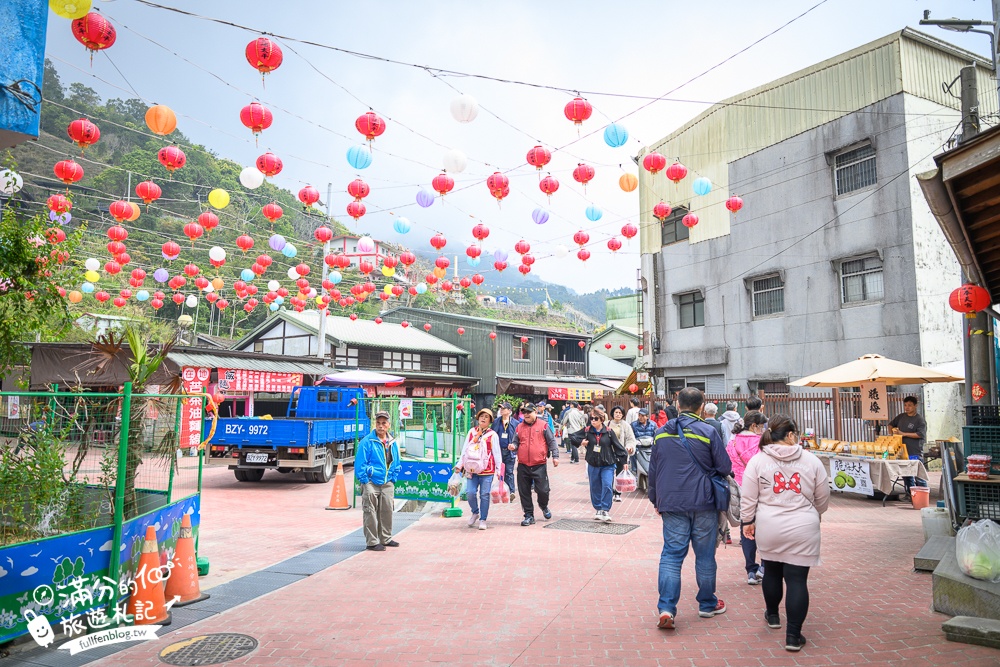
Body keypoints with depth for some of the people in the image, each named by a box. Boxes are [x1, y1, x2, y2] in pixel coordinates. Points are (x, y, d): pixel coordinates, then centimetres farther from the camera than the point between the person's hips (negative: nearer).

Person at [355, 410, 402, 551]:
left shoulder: (393, 443, 8)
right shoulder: (367, 442, -12)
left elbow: (396, 464, 17)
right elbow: (359, 463, -12)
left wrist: (393, 479, 10)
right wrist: (364, 481, -13)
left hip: (387, 483, 6)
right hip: (371, 483, -6)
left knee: (387, 511, 14)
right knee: (370, 513, -2)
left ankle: (386, 538, 29)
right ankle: (372, 542, 6)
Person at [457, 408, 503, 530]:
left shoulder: (492, 435, 3)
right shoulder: (471, 432, 11)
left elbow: (496, 453, 3)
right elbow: (465, 450, 16)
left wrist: (498, 469, -1)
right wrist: (460, 465, 15)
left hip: (487, 469, -2)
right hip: (472, 469, 2)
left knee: (484, 495, 0)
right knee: (470, 492, -4)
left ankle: (483, 520, 14)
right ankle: (475, 512, 24)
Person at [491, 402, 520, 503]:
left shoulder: (515, 423, -2)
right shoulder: (496, 422, 6)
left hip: (510, 451, -3)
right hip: (499, 451, 3)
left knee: (509, 472, -5)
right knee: (500, 471, 8)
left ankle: (511, 491, -2)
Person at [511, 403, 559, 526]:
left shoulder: (543, 425, 1)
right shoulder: (519, 427, 10)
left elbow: (552, 441, 2)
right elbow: (516, 442, 15)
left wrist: (555, 456, -5)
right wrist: (513, 446, -8)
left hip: (539, 465, -3)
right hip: (523, 465, 3)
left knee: (542, 490, -2)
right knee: (524, 492, 6)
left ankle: (544, 507, 30)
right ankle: (529, 515, 19)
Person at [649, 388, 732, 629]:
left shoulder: (661, 433, 3)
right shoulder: (708, 432, -8)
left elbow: (653, 471, 9)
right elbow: (725, 468, -4)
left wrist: (655, 500, 20)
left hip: (671, 503, 2)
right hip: (703, 503, -2)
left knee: (671, 554, 4)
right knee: (705, 555, 12)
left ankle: (666, 608, -7)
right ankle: (707, 604, 27)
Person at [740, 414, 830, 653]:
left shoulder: (757, 460, -4)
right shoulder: (811, 461, -2)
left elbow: (748, 497, -3)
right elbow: (823, 498, 8)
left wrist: (747, 521, 10)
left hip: (769, 528, 1)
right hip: (802, 529, -1)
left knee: (772, 571, 20)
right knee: (797, 579, 2)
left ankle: (772, 616, 40)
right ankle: (793, 636, 4)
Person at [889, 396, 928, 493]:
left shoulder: (919, 420, -6)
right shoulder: (901, 417, 12)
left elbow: (921, 434, -18)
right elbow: (891, 424, 28)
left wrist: (903, 434, -18)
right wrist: (893, 431, 8)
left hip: (915, 453, -6)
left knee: (918, 476, -7)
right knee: (906, 475, 14)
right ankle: (909, 494, 23)